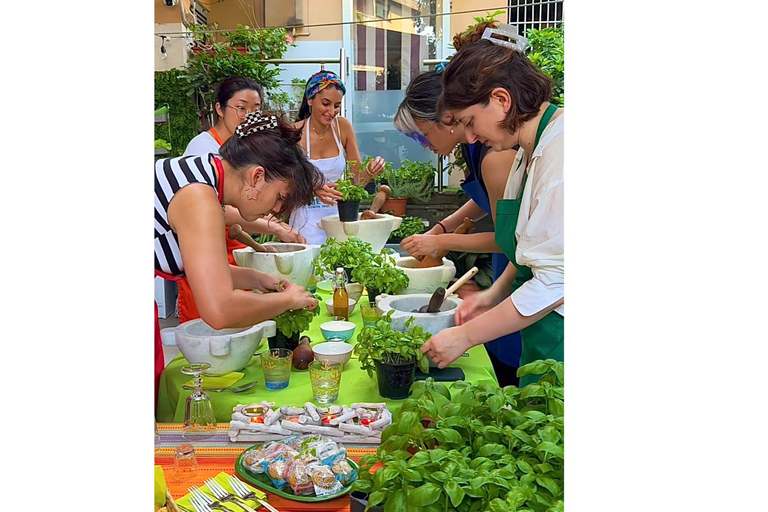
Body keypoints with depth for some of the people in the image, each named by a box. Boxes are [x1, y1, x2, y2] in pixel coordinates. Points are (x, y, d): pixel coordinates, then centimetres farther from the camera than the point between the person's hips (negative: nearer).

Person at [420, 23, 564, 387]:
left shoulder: (559, 153, -21)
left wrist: (464, 336, -17)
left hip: (560, 340, -9)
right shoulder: (531, 149, 10)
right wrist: (495, 293, 7)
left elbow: (556, 279, -23)